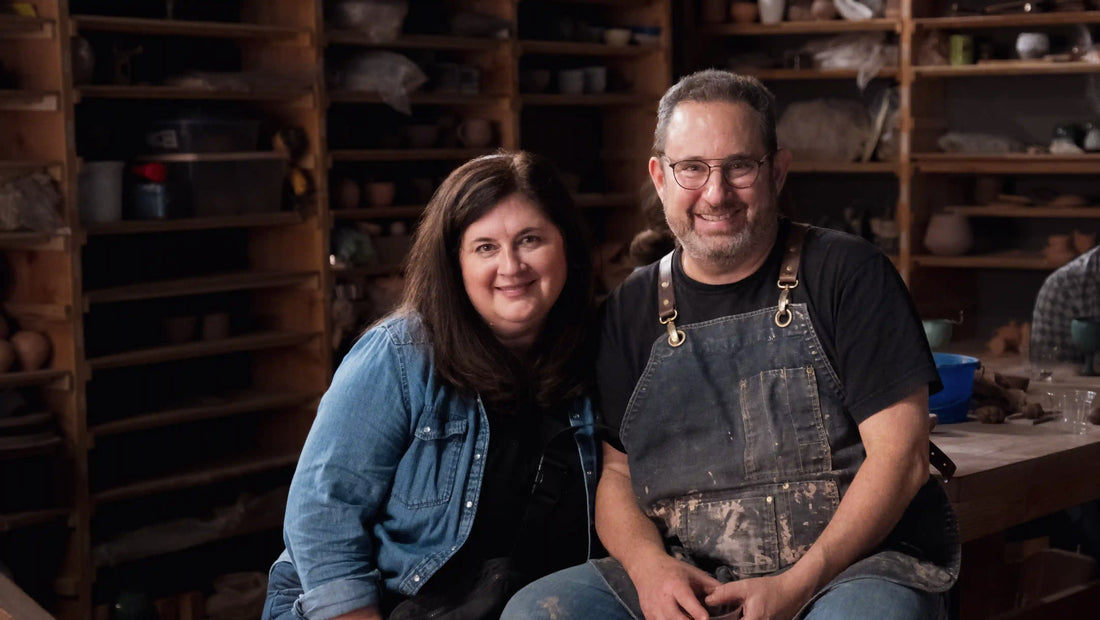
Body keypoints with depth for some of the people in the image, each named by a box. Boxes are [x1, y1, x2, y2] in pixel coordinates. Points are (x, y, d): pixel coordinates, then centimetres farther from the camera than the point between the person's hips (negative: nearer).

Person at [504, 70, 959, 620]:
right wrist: (648, 565, -9)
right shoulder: (631, 311, 13)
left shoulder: (847, 273, 0)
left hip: (855, 566, -4)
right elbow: (615, 471, 14)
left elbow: (900, 455, -6)